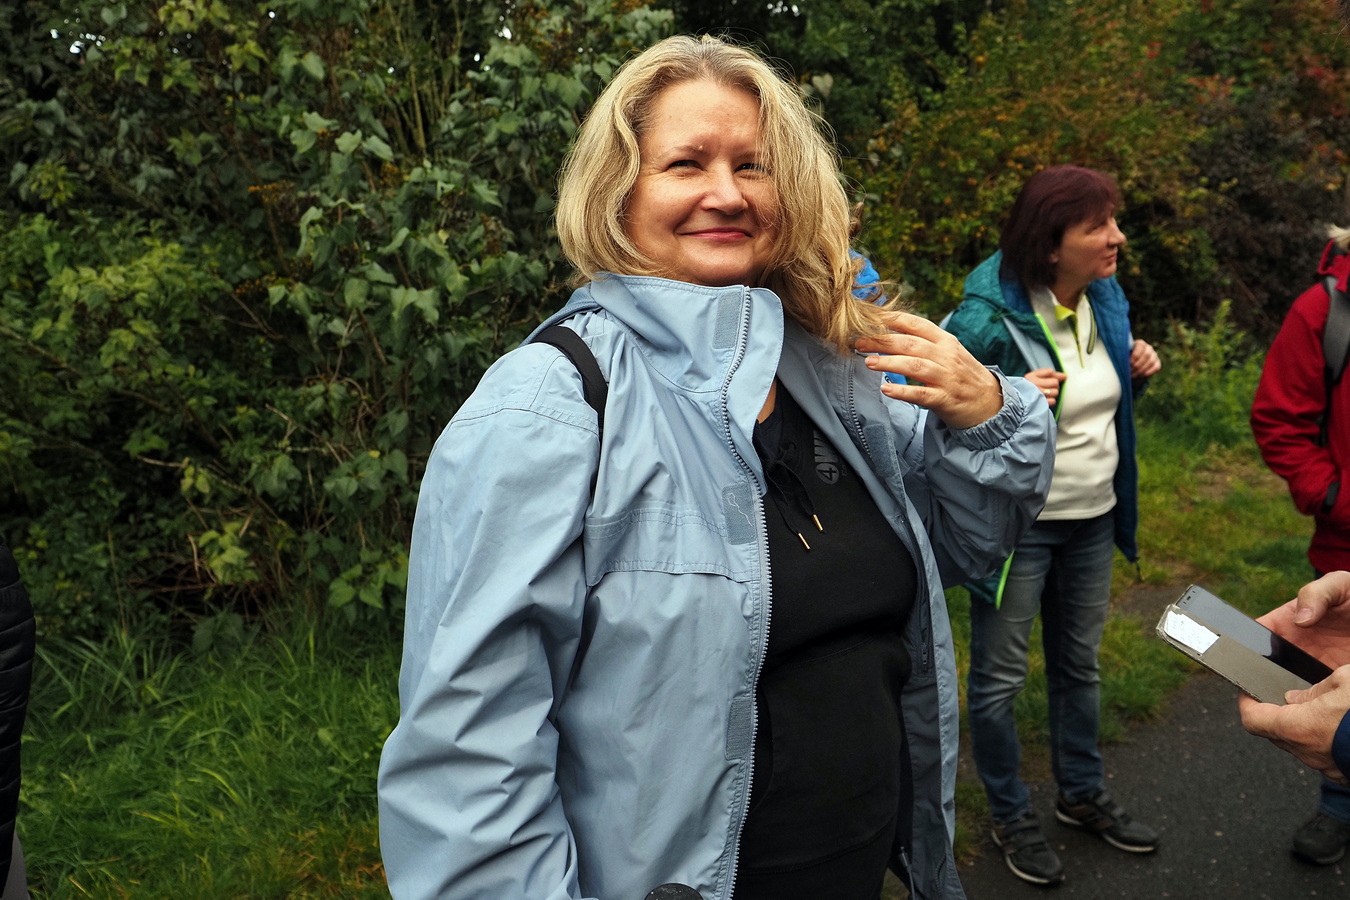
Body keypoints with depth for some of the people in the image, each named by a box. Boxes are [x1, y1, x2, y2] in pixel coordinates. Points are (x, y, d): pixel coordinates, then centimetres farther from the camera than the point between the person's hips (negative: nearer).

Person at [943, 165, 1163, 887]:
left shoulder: (1105, 300, 3)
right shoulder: (987, 320, -22)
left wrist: (1137, 372, -2)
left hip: (1094, 517, 7)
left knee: (1080, 664, 21)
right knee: (1000, 678, 7)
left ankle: (1082, 793, 41)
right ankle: (1009, 815, 27)